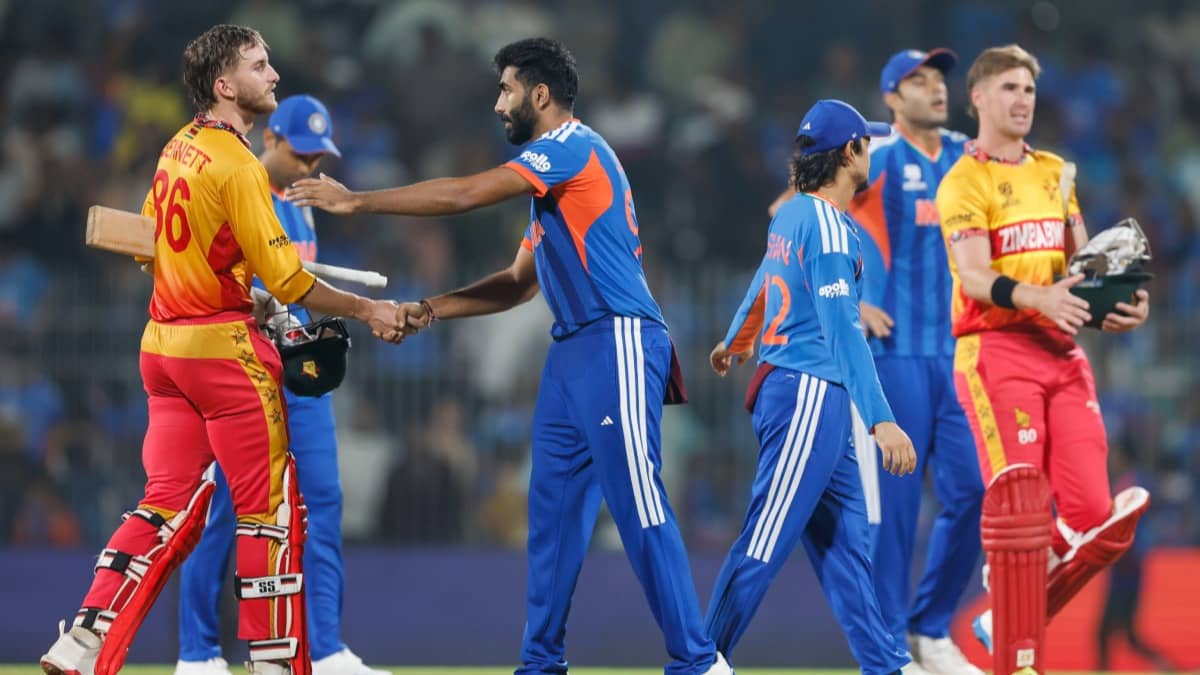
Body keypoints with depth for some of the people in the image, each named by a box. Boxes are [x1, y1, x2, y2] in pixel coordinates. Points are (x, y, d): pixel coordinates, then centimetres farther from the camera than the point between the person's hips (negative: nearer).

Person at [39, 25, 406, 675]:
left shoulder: (176, 150, 9)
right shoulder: (237, 164, -16)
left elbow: (148, 246, 20)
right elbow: (286, 278, -17)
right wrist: (367, 311, -7)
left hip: (162, 343, 8)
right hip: (223, 347, -8)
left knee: (167, 506, 9)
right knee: (269, 507, 2)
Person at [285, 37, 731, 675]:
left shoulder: (573, 147, -9)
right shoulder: (551, 169, 22)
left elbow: (464, 194, -15)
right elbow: (519, 283, 24)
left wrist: (356, 200, -10)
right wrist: (430, 309, 14)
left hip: (617, 343, -10)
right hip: (572, 353, 10)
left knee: (639, 508, -11)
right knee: (552, 507, 9)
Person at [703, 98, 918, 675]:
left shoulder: (791, 215, 12)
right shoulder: (828, 227, -17)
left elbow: (762, 286, 30)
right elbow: (842, 329, -25)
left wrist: (735, 342, 51)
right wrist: (880, 420, -31)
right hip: (809, 395, -10)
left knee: (845, 537, 12)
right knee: (766, 541, -8)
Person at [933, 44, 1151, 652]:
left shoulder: (1055, 173, 20)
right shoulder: (964, 181, -3)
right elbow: (973, 277, -14)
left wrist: (1120, 300, -2)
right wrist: (1038, 298, -32)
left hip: (1061, 350, 6)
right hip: (996, 352, -6)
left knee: (1091, 517, -3)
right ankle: (1015, 647, -1)